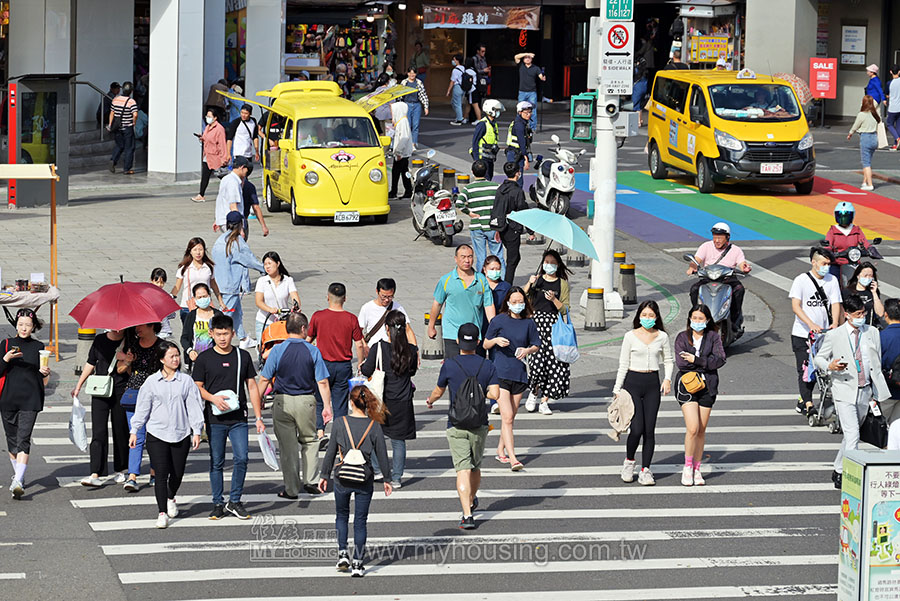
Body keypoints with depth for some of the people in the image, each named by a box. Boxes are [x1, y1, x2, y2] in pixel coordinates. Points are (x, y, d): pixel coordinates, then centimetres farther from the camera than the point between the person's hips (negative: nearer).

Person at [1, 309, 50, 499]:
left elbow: (43, 380, 13)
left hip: (30, 400, -2)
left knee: (23, 439, -13)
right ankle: (17, 474, 31)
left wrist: (45, 373, -9)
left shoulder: (38, 347, 6)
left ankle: (18, 482, -23)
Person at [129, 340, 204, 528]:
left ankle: (171, 499, 39)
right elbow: (142, 407, 4)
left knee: (177, 473, 8)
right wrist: (134, 431, 4)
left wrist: (197, 431, 1)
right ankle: (162, 512, -2)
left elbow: (193, 406, 4)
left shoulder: (186, 381, 2)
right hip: (157, 434, -1)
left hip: (181, 435, 2)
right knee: (161, 474, -7)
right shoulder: (151, 382, 1)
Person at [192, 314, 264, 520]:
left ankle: (234, 501, 6)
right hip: (214, 419, -1)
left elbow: (252, 387, 10)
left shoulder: (243, 356, 7)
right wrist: (213, 398, -17)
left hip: (238, 419, 1)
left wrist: (258, 417, 5)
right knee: (216, 463, 4)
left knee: (242, 458, -9)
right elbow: (197, 387, 4)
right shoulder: (204, 358, 2)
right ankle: (218, 503, 15)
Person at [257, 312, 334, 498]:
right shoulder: (313, 351, -4)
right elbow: (322, 382, -5)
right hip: (306, 401, 0)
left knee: (288, 446, 7)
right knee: (309, 440, 21)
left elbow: (265, 379, -5)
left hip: (282, 401, 0)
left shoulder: (278, 350, -6)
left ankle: (292, 489, 12)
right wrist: (327, 406, 1)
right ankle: (309, 480, 12)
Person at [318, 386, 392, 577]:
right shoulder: (374, 426, -7)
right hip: (365, 480, 0)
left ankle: (342, 554, 10)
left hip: (342, 480, 0)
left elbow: (331, 452, -3)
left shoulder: (340, 423, -8)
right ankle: (358, 564, 7)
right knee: (360, 521, 8)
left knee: (342, 516, 21)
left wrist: (324, 475, 8)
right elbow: (382, 455, -1)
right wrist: (386, 479, 11)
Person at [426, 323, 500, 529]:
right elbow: (495, 394, -11)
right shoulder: (487, 365, -2)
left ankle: (467, 514, -20)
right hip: (479, 425, 3)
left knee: (463, 469, -9)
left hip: (457, 425, -3)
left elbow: (438, 391, 8)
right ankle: (472, 500, 44)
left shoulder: (449, 365, -6)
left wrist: (430, 400, 30)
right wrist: (480, 394, 10)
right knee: (475, 466, 22)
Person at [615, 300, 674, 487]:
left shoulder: (662, 337, 5)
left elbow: (668, 361, 16)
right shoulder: (631, 336, -1)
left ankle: (645, 470, 7)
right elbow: (623, 364, 2)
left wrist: (667, 379, -2)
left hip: (652, 383, 2)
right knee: (637, 428, -11)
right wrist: (617, 389, -2)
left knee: (649, 429, 0)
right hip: (633, 382, -2)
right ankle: (629, 462, 13)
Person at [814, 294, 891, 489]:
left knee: (852, 434, 13)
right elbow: (819, 358, 5)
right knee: (852, 435, -15)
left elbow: (877, 363, 14)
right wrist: (830, 366, -18)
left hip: (865, 391, 4)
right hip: (845, 391, -4)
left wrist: (877, 393, 12)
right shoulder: (834, 336, -4)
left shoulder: (872, 333, 7)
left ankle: (838, 471, 28)